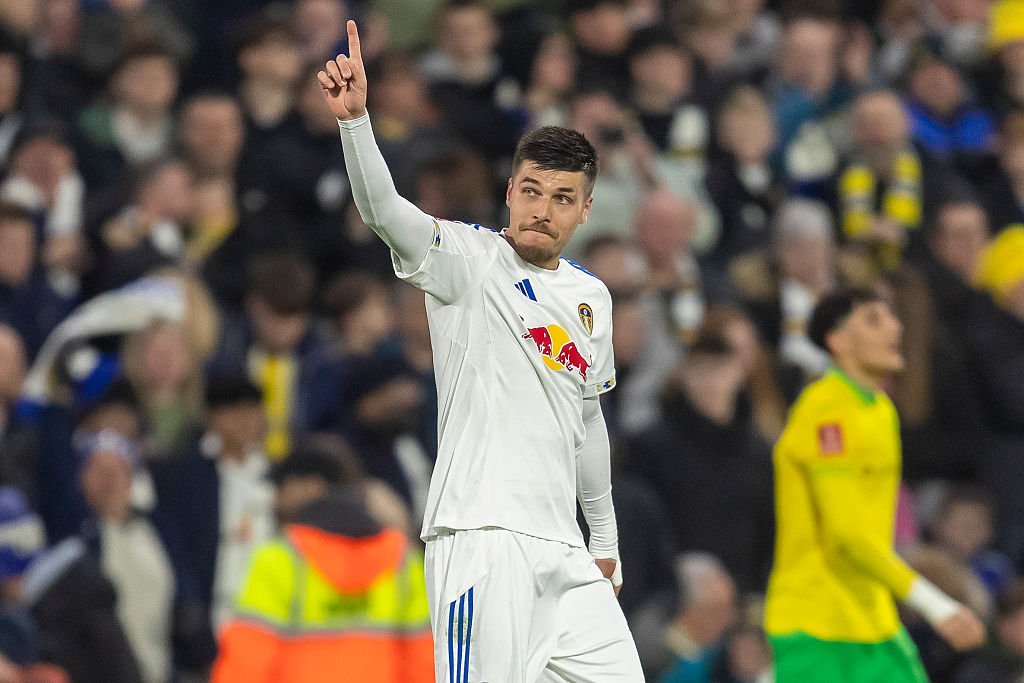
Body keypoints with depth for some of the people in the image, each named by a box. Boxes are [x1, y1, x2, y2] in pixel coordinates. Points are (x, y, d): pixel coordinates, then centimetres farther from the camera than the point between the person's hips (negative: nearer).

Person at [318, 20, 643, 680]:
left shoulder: (592, 296, 18)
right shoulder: (470, 259, -1)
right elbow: (384, 210, -19)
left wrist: (605, 538, 32)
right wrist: (355, 117, -36)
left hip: (561, 550, 7)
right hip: (483, 537, -7)